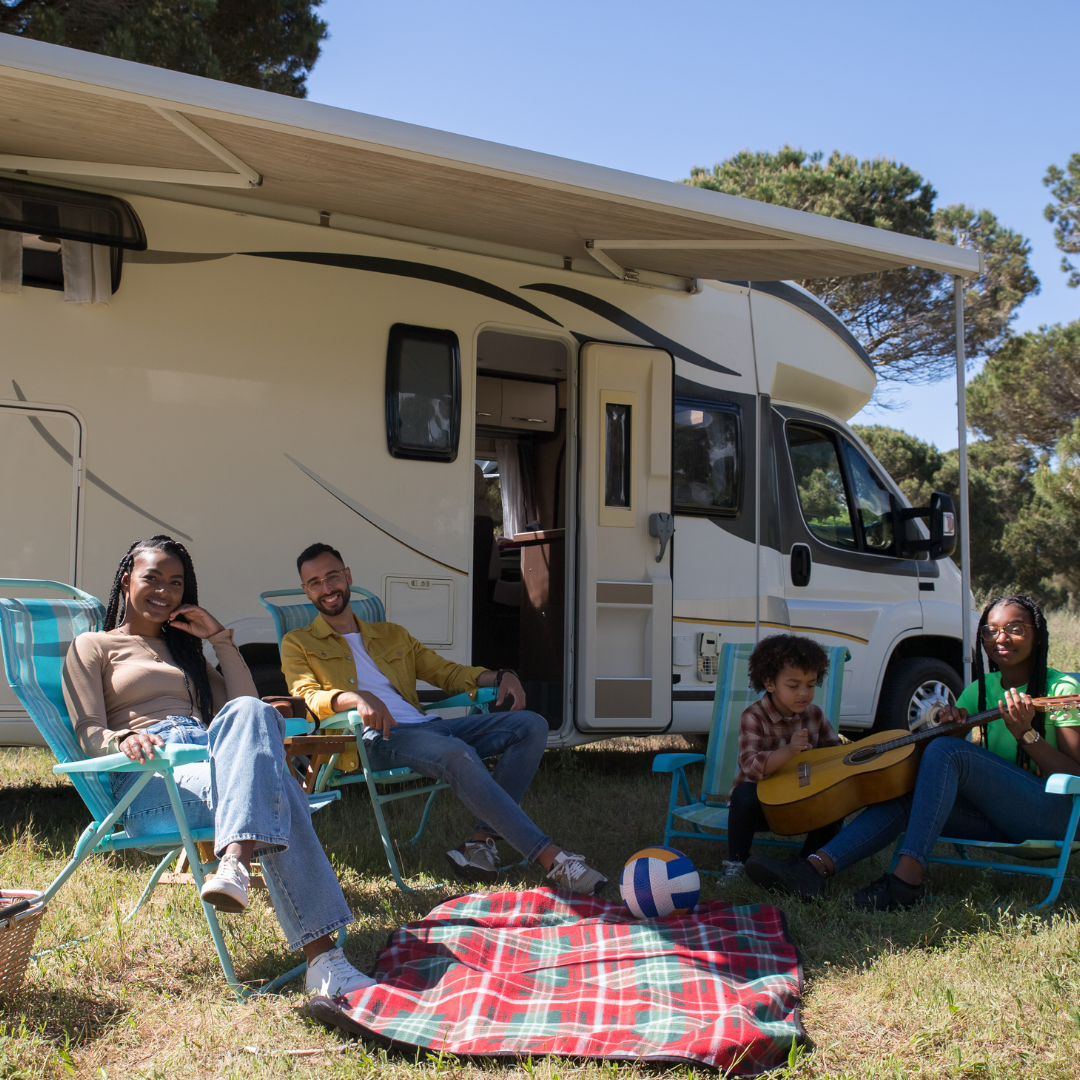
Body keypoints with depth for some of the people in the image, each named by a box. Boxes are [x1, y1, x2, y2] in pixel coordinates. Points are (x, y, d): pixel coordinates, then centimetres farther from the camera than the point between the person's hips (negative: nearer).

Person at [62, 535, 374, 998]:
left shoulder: (182, 649, 36)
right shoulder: (92, 647, 20)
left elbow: (245, 702, 23)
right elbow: (88, 734, 4)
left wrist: (219, 638, 17)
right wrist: (123, 740, -19)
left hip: (212, 755, 4)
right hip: (149, 781, -4)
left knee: (247, 714, -36)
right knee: (274, 790, -36)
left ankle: (235, 864, -54)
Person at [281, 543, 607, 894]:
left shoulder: (392, 635, 31)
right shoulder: (298, 644, 16)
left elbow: (447, 671, 27)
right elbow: (307, 696, -3)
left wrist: (499, 677, 7)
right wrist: (355, 698, -25)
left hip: (425, 728, 7)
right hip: (372, 739, -6)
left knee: (531, 725, -12)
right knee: (457, 754, -37)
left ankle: (481, 839, -22)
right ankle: (548, 856, -37)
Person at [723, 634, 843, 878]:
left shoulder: (814, 715, 0)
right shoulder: (754, 718, -17)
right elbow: (751, 766, -30)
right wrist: (789, 751, -45)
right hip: (761, 799, -4)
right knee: (745, 794, -36)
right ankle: (735, 863, -17)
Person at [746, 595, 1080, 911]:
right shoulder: (980, 690, 15)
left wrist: (1027, 734, -23)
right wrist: (950, 725, -7)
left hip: (1052, 811, -6)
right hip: (997, 812, 6)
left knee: (943, 752, -27)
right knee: (902, 801, -18)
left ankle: (907, 879, -34)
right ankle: (815, 869, -32)